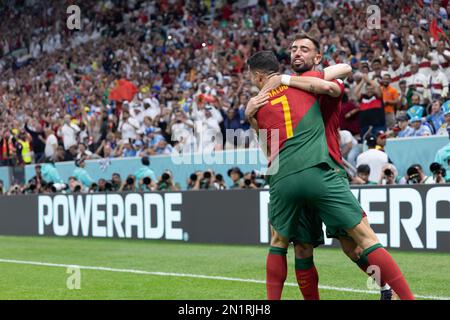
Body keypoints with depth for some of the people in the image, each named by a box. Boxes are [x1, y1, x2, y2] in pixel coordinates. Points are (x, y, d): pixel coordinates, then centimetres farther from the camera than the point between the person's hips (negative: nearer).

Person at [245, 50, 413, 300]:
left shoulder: (255, 105, 19)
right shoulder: (300, 82, 15)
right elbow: (332, 88, 3)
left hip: (282, 180, 2)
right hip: (317, 173, -2)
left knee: (279, 242, 26)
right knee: (365, 236, -1)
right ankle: (406, 296, -8)